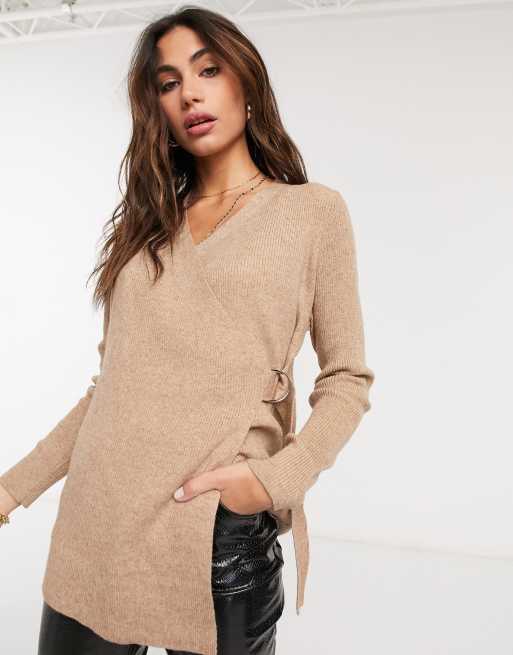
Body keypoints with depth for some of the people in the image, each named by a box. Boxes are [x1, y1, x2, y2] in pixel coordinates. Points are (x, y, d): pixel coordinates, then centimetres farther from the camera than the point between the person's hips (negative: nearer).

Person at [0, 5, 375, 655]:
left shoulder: (312, 211, 1)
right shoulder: (145, 223, 12)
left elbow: (346, 379, 0)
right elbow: (112, 386, 11)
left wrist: (278, 477, -15)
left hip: (223, 535, -3)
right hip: (96, 528, 4)